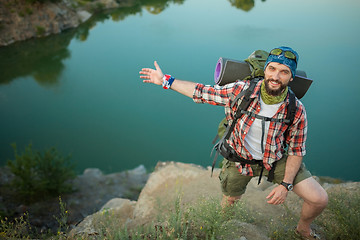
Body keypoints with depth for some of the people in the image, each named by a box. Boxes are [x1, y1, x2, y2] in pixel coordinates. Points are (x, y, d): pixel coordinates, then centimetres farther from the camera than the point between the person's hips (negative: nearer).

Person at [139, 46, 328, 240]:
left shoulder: (297, 111, -22)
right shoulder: (240, 90, -25)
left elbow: (296, 151, -9)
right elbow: (202, 93, -12)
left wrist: (285, 184, -19)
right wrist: (165, 80, -11)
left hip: (277, 159, 1)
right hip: (240, 158, 0)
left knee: (319, 200, -4)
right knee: (228, 201, 19)